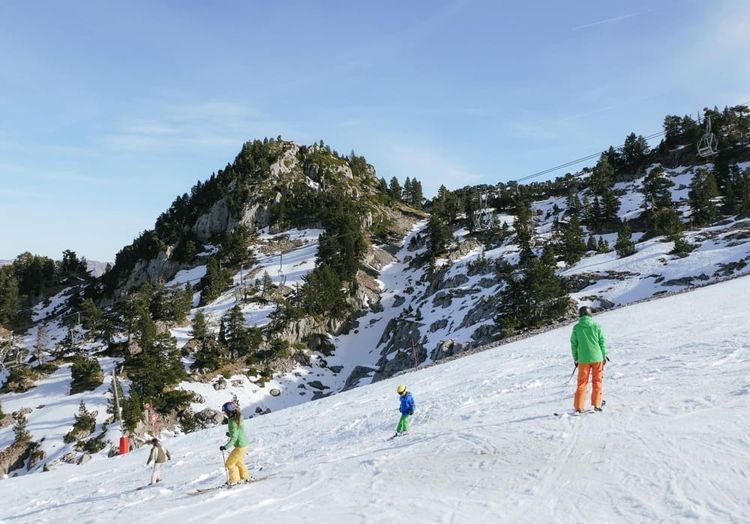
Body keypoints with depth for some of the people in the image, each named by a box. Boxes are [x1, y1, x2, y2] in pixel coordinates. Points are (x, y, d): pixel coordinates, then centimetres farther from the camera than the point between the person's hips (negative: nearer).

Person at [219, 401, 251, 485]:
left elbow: (234, 437, -28)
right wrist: (230, 434, 31)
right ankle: (244, 477, 41)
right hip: (244, 443, 9)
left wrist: (226, 447, -30)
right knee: (238, 461, 28)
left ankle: (234, 480, 23)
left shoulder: (233, 422, -25)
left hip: (240, 446, -9)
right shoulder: (238, 418, 2)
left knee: (229, 463, 8)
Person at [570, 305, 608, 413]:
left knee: (582, 383, 7)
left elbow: (573, 344, 1)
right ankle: (596, 404, 16)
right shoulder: (596, 326, -4)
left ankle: (578, 407, 3)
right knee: (597, 381, 14)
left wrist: (575, 358, 10)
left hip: (583, 359, 0)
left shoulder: (576, 327, -3)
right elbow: (602, 342, 0)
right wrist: (604, 355, 11)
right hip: (597, 358, 0)